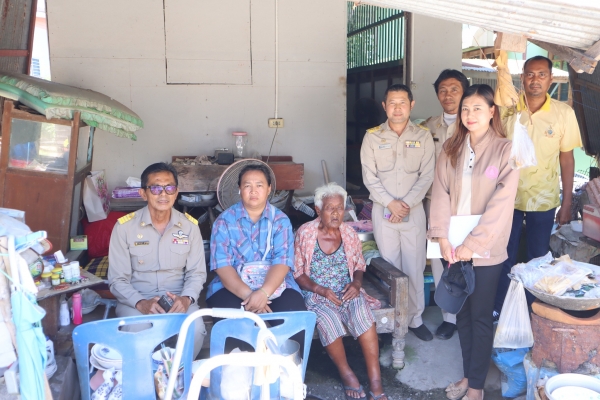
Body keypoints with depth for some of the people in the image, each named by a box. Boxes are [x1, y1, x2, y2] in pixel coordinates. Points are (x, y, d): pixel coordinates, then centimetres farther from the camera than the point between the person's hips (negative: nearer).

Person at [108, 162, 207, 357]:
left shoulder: (190, 226, 1)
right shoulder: (124, 227, -5)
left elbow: (197, 273, 4)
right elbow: (117, 280, -4)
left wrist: (187, 298, -18)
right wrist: (140, 303, -23)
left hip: (178, 299, 2)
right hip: (135, 300, -1)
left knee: (195, 329, -30)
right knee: (138, 332, -35)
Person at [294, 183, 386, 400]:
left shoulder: (350, 234, 3)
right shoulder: (305, 233, -7)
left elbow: (359, 266, 14)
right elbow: (297, 272, -5)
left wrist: (356, 283, -9)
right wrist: (320, 290, -19)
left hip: (347, 292, 3)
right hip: (316, 295, -2)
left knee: (364, 315, -30)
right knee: (329, 319, -35)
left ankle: (375, 381, -24)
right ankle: (347, 374, -10)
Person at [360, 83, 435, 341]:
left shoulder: (423, 137, 3)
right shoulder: (372, 137, 0)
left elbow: (427, 176, -2)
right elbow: (369, 177, -4)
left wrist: (407, 203, -12)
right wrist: (391, 203, -13)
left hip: (414, 210, 1)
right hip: (383, 210, 0)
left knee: (414, 267, 4)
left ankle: (415, 318, 18)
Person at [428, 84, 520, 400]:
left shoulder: (505, 150, -7)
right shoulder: (451, 149, 6)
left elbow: (501, 204, -14)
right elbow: (440, 192, -1)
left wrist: (473, 244, -18)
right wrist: (443, 237, -12)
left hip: (486, 250, -4)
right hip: (455, 248, 4)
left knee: (481, 316, 6)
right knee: (461, 313, 14)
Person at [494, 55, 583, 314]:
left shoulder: (564, 113, -6)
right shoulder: (507, 109, -5)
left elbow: (566, 159, -1)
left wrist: (567, 203, -2)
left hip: (544, 200, 0)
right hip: (509, 197, 0)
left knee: (538, 259, 13)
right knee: (505, 257, 11)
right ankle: (498, 310, 28)